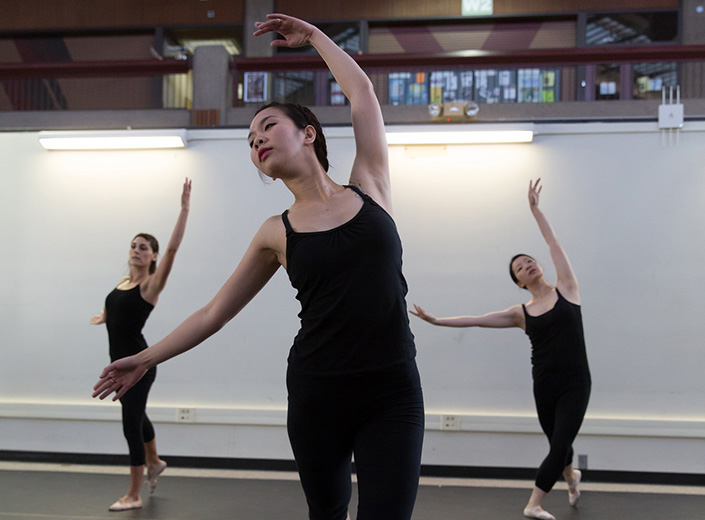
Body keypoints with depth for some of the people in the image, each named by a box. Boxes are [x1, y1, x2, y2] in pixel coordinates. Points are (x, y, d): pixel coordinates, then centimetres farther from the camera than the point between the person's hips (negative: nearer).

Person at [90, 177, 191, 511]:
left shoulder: (151, 284, -11)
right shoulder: (123, 282, 9)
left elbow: (173, 248, -23)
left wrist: (184, 209, -27)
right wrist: (104, 318, 48)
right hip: (119, 361, 8)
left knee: (131, 425, -4)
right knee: (136, 415, 25)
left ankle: (133, 495, 6)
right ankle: (154, 463, 49)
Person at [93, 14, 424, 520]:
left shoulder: (369, 189, 4)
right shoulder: (276, 234, 5)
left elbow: (361, 90, 7)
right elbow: (214, 313, 11)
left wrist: (312, 34, 20)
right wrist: (146, 359, 11)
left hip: (392, 392, -1)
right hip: (317, 392, 2)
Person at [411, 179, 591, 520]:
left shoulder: (565, 288, 0)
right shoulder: (521, 314, 5)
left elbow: (554, 243, -1)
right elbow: (477, 320, 3)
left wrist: (534, 207, -1)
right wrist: (436, 320, -3)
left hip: (575, 384, -3)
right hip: (544, 385, 3)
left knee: (560, 444, -10)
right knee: (557, 444, 15)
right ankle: (572, 477, 47)